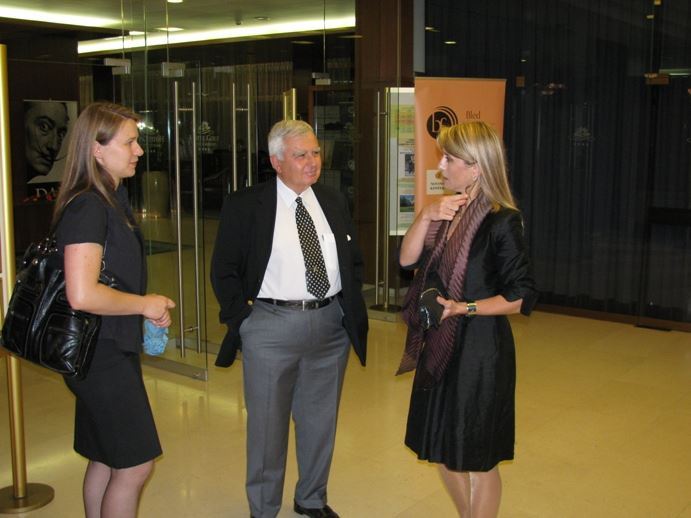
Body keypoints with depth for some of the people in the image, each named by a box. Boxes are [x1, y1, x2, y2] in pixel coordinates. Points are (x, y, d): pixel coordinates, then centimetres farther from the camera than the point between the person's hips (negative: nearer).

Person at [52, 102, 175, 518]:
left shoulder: (113, 199, 10)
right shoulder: (88, 207, -20)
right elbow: (82, 295, -30)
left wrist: (148, 311, 10)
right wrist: (145, 305, -16)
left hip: (113, 348, 10)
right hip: (101, 354, -10)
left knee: (106, 461, 18)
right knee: (134, 465, -1)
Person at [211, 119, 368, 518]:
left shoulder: (335, 202, 8)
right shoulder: (244, 206, -5)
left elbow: (355, 260, 16)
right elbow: (224, 271, -2)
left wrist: (351, 308, 5)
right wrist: (243, 318, -8)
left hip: (331, 324, 4)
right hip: (272, 327, -4)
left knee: (321, 421, 17)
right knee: (268, 425, 7)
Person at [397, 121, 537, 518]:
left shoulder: (502, 221, -16)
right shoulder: (449, 211, 7)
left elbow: (521, 298, -16)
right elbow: (407, 260, -1)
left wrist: (463, 308, -24)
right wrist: (427, 216, -14)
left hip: (479, 350, -8)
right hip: (440, 345, 8)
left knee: (477, 458, 9)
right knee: (444, 451, 20)